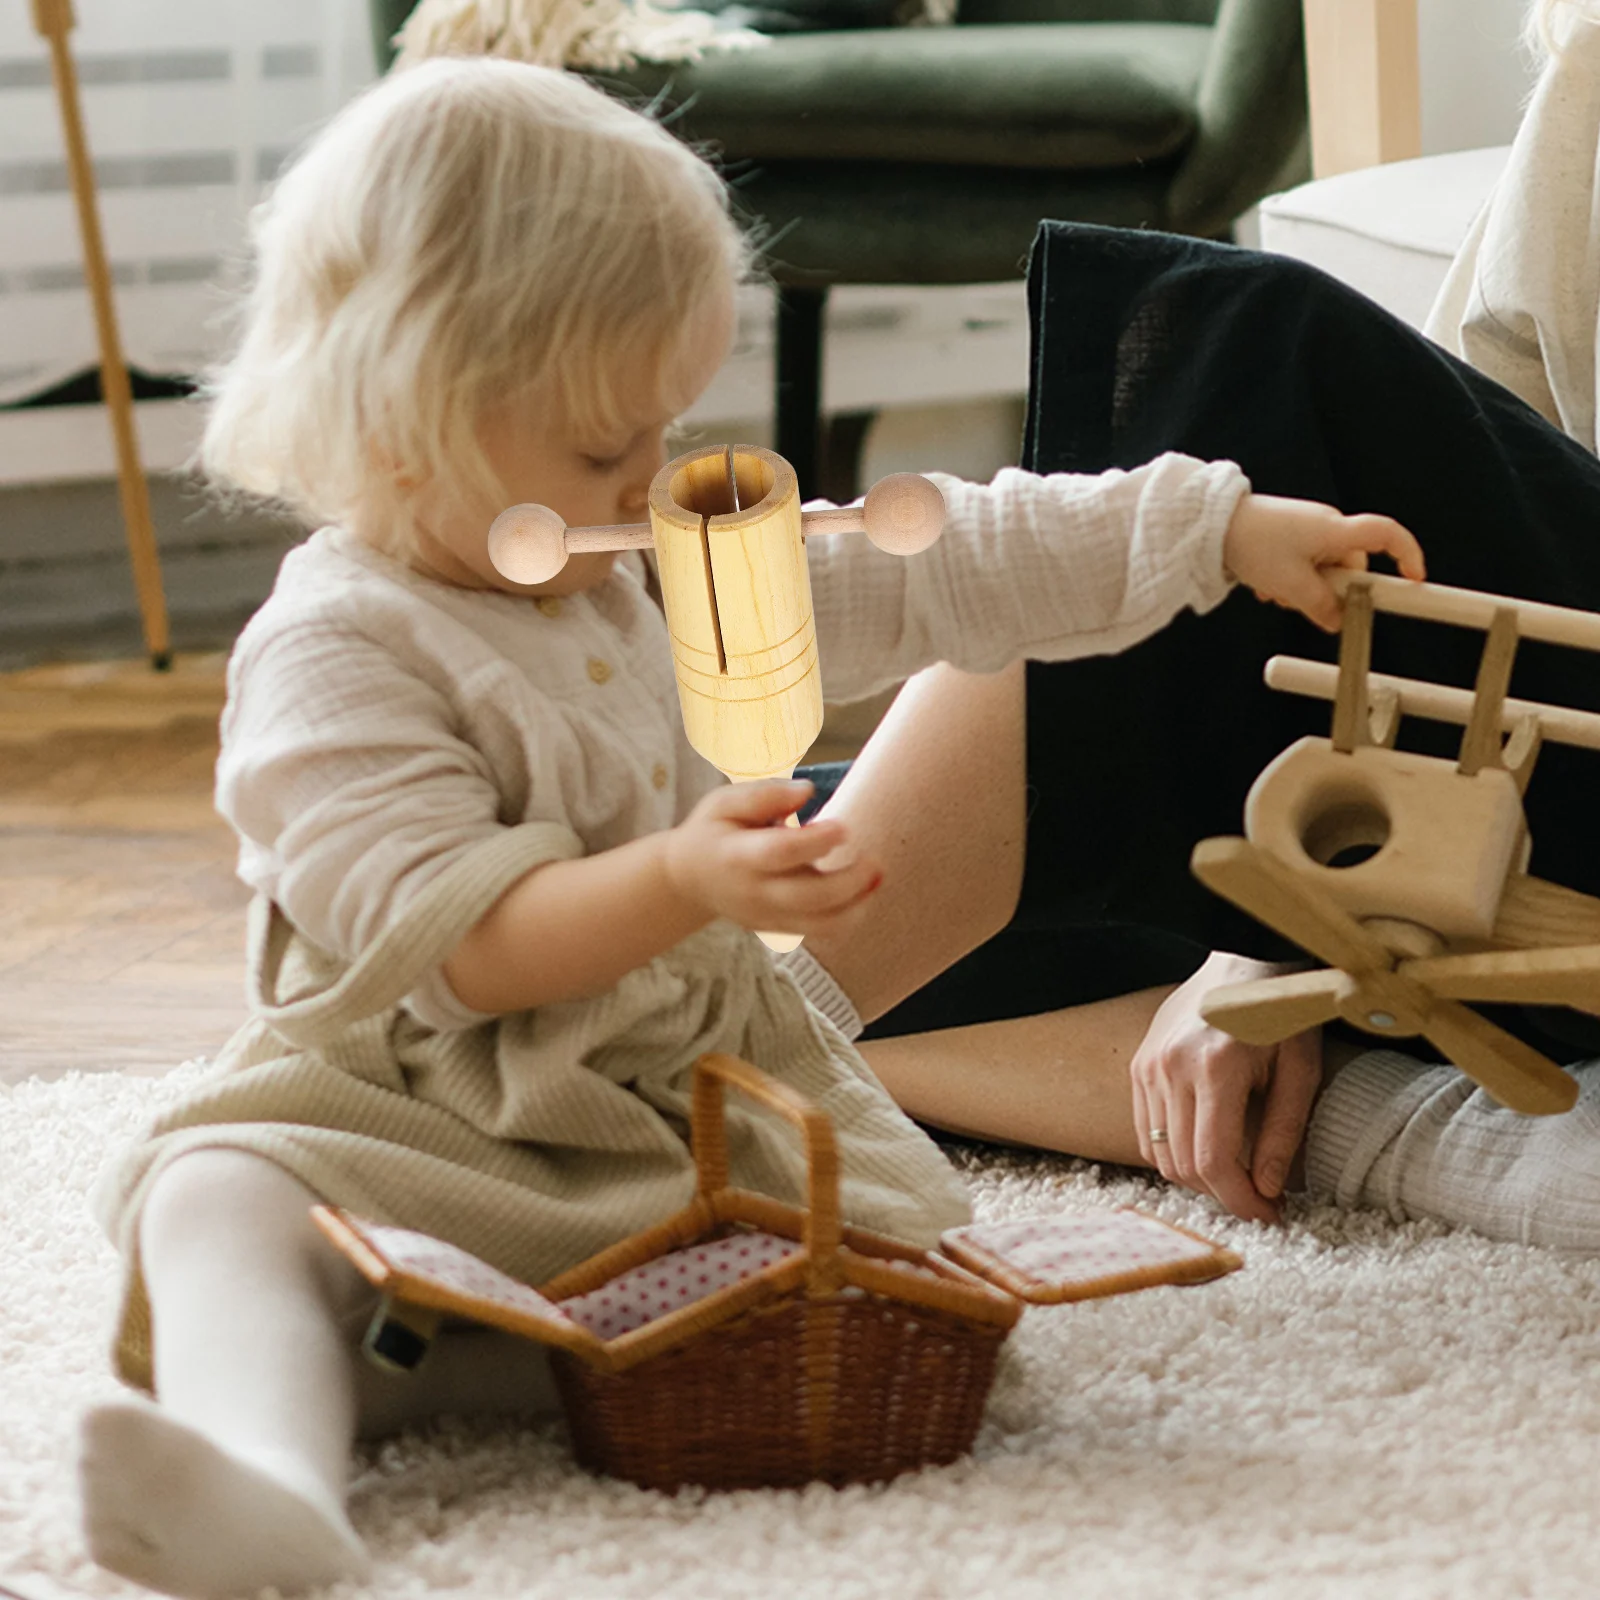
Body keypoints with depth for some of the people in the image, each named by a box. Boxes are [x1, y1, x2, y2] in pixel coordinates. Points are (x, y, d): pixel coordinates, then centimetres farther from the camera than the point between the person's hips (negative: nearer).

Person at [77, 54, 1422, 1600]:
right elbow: (458, 937, -22)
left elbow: (929, 567, 14)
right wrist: (681, 882, -38)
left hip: (703, 1080, 6)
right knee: (224, 1197, -32)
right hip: (424, 1111, -6)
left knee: (902, 1223, -20)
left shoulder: (669, 571, 10)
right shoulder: (333, 658, -14)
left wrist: (1225, 529, 13)